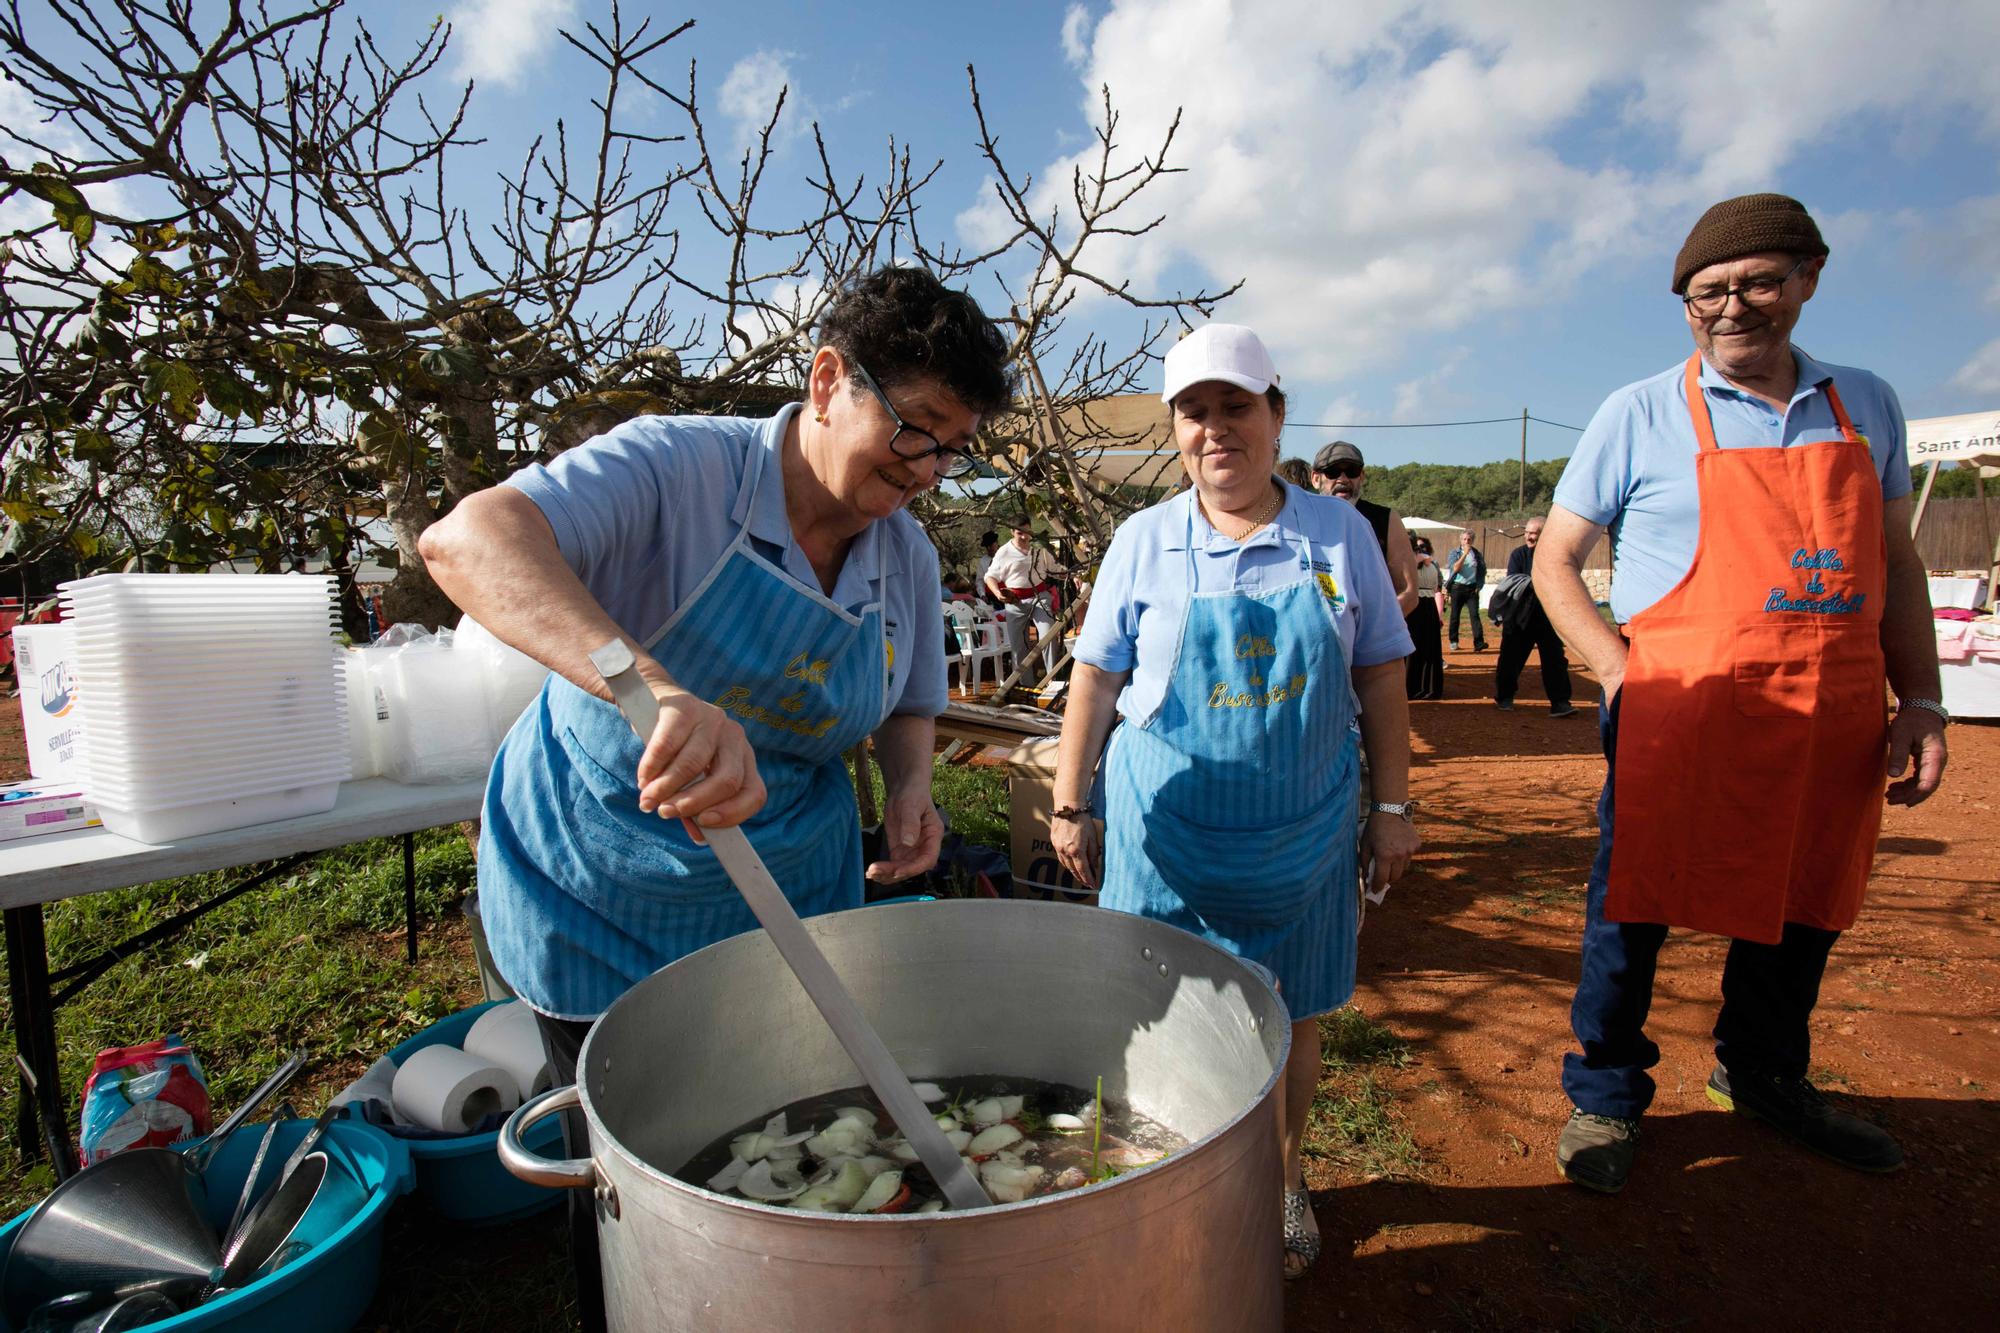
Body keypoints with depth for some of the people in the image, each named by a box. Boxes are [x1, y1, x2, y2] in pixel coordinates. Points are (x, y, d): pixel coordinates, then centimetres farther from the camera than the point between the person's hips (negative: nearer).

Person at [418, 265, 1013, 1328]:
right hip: (601, 892, -4)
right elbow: (467, 540, -38)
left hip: (790, 889, 5)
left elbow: (908, 704, 11)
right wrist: (660, 691, -54)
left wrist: (910, 784, -12)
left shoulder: (907, 561, -4)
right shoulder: (678, 466, -24)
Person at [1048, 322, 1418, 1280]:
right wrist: (1069, 806, 1)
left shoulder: (1339, 535, 1)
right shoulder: (1144, 541, -2)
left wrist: (1393, 807, 4)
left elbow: (1381, 678, 5)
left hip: (1303, 830, 1)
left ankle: (1280, 1178, 38)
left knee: (1289, 1015, 14)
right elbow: (1096, 678, 2)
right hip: (1166, 828, -1)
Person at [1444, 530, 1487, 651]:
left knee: (1475, 614, -10)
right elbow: (1455, 568, -13)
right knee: (1455, 615, 5)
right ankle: (1453, 641, 18)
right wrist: (1465, 553, -16)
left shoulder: (1477, 554, 9)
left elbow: (1482, 570, 13)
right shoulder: (1455, 553, 3)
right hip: (1457, 587, -1)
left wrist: (1478, 586, 2)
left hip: (1472, 588, 1)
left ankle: (1479, 643, -17)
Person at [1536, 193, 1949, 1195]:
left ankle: (1762, 1076, 42)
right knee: (1634, 911, 5)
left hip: (1833, 725, 5)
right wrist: (1623, 673, -12)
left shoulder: (1866, 405, 10)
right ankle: (1606, 1095, 24)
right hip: (1674, 719, -4)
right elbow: (1555, 561, -1)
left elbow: (1896, 565, 14)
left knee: (1802, 908, 18)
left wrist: (1921, 703, 5)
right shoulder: (1639, 417, -3)